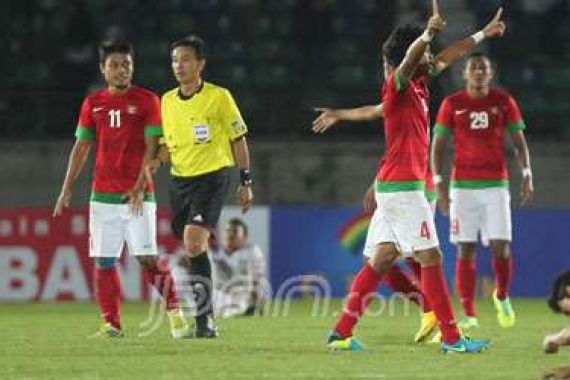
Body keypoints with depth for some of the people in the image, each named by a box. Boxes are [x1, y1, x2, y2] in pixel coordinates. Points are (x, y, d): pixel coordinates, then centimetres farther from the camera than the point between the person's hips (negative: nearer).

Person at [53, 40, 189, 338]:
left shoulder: (147, 100, 0)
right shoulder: (92, 103, 10)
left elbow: (151, 148, -4)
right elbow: (81, 148, 14)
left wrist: (140, 187, -14)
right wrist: (67, 190, 7)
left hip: (138, 194, -3)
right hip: (102, 195, 3)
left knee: (147, 257, -10)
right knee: (103, 261, 0)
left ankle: (173, 308, 5)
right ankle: (111, 323, 5)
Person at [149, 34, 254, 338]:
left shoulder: (219, 97, -6)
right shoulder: (167, 101, 9)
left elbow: (238, 138, 0)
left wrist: (245, 182, -1)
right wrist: (158, 160, -3)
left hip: (212, 176, -6)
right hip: (180, 179, 6)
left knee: (193, 242, -22)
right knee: (189, 247, 8)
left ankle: (204, 320, -19)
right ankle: (204, 318, 21)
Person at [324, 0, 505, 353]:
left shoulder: (417, 86, 14)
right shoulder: (397, 86, -10)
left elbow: (448, 57, 28)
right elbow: (408, 58, -32)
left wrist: (483, 34, 37)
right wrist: (428, 34, -50)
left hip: (395, 188, 9)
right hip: (403, 187, -9)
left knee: (382, 259, 7)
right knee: (431, 258, -7)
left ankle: (342, 333, 6)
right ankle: (451, 337, -6)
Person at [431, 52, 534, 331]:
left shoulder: (504, 102, 6)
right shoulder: (452, 104, 3)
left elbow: (519, 141, 9)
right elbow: (438, 145, 5)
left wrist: (526, 174, -5)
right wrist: (438, 182, -5)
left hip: (496, 184, 0)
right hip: (463, 186, 0)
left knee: (501, 247, -9)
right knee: (465, 250, -4)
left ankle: (502, 296, 19)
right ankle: (468, 313, 0)